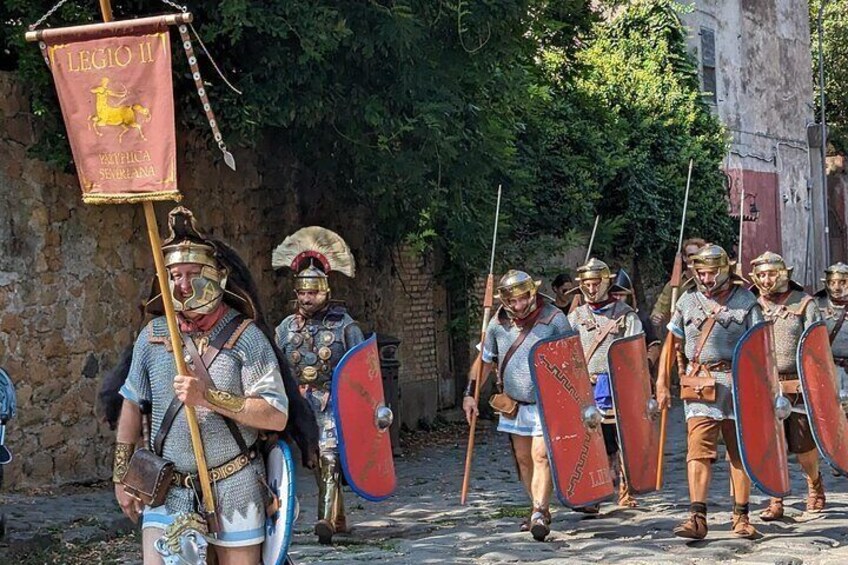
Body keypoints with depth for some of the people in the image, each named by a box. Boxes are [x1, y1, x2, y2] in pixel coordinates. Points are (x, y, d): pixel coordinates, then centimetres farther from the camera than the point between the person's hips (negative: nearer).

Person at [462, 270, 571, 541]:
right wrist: (470, 394, 9)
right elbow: (484, 360, 12)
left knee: (541, 456, -15)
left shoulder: (554, 319, -13)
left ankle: (540, 513, -12)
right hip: (514, 404, 5)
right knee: (523, 458, 11)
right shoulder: (498, 323, -1)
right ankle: (540, 510, 25)